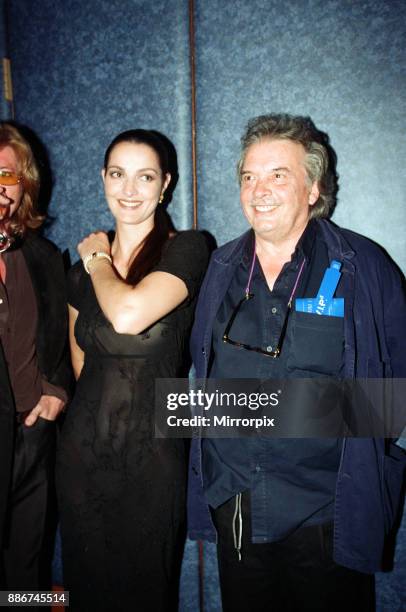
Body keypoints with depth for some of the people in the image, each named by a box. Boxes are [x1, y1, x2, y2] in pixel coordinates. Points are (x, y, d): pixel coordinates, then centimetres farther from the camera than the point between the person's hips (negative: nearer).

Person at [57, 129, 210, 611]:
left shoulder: (186, 249, -10)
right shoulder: (83, 269, 5)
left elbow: (128, 316, -27)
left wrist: (98, 260, -11)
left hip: (151, 455, -4)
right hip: (82, 451, 4)